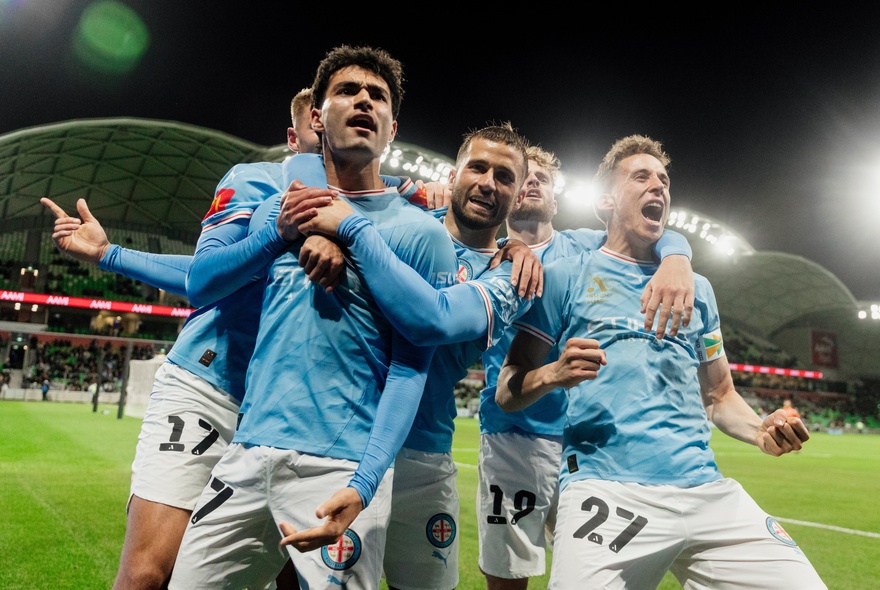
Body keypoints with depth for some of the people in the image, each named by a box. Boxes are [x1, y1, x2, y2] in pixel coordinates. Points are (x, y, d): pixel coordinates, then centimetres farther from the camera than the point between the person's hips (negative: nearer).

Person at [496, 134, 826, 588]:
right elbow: (507, 393, 2)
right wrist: (554, 373, -19)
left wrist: (761, 432, 4)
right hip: (607, 490, -4)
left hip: (706, 488, 5)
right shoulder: (567, 276, 5)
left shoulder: (697, 289, 19)